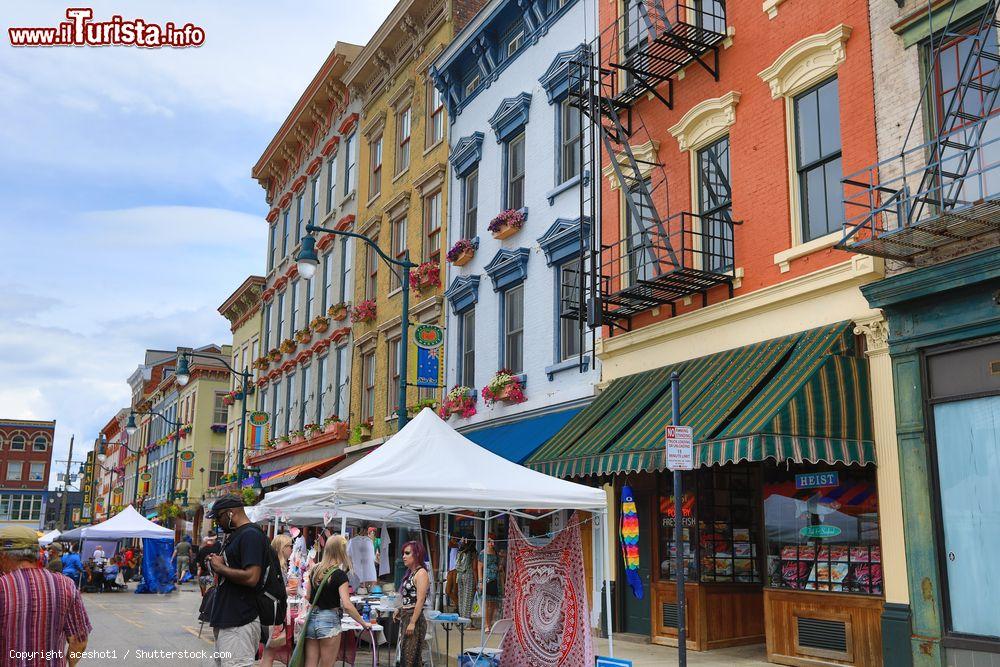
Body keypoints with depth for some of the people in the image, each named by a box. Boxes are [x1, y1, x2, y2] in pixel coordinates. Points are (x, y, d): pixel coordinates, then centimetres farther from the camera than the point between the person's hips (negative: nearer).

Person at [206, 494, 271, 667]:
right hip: (226, 619, 11)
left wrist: (220, 567, -13)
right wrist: (215, 563, 8)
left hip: (239, 623, -11)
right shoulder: (235, 535, 18)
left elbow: (251, 577, -24)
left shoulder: (251, 535, -14)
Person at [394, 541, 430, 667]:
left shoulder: (421, 573, -12)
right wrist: (400, 610, 10)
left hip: (415, 618, -9)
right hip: (406, 617, 9)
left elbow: (420, 601, -18)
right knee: (405, 657, 10)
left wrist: (412, 622, -21)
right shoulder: (410, 572, 15)